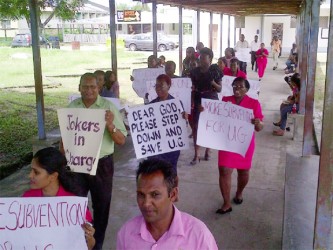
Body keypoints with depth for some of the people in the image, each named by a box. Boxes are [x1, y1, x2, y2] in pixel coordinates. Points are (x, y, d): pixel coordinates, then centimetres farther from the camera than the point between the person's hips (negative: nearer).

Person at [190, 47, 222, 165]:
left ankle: (207, 151, 26)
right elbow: (193, 88, 5)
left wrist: (213, 83, -22)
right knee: (196, 126, -5)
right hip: (198, 102, 2)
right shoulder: (195, 71, 2)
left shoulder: (215, 71, -4)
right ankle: (196, 155, 0)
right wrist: (192, 102, -5)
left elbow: (220, 89, -3)